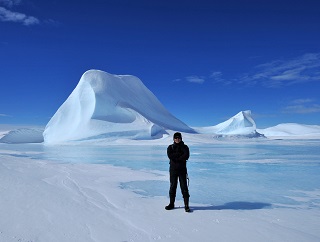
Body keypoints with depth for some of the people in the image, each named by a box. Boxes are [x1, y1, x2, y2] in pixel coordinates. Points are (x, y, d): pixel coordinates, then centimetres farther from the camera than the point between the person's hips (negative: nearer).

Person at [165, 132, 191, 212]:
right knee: (172, 186, 9)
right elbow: (170, 156, -14)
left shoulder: (185, 147, 2)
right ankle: (171, 204, 22)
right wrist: (180, 154, -14)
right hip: (173, 169, 1)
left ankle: (186, 205, 6)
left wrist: (175, 158, -15)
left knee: (184, 187, -2)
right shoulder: (170, 147, 4)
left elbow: (186, 156, -15)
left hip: (182, 169, -1)